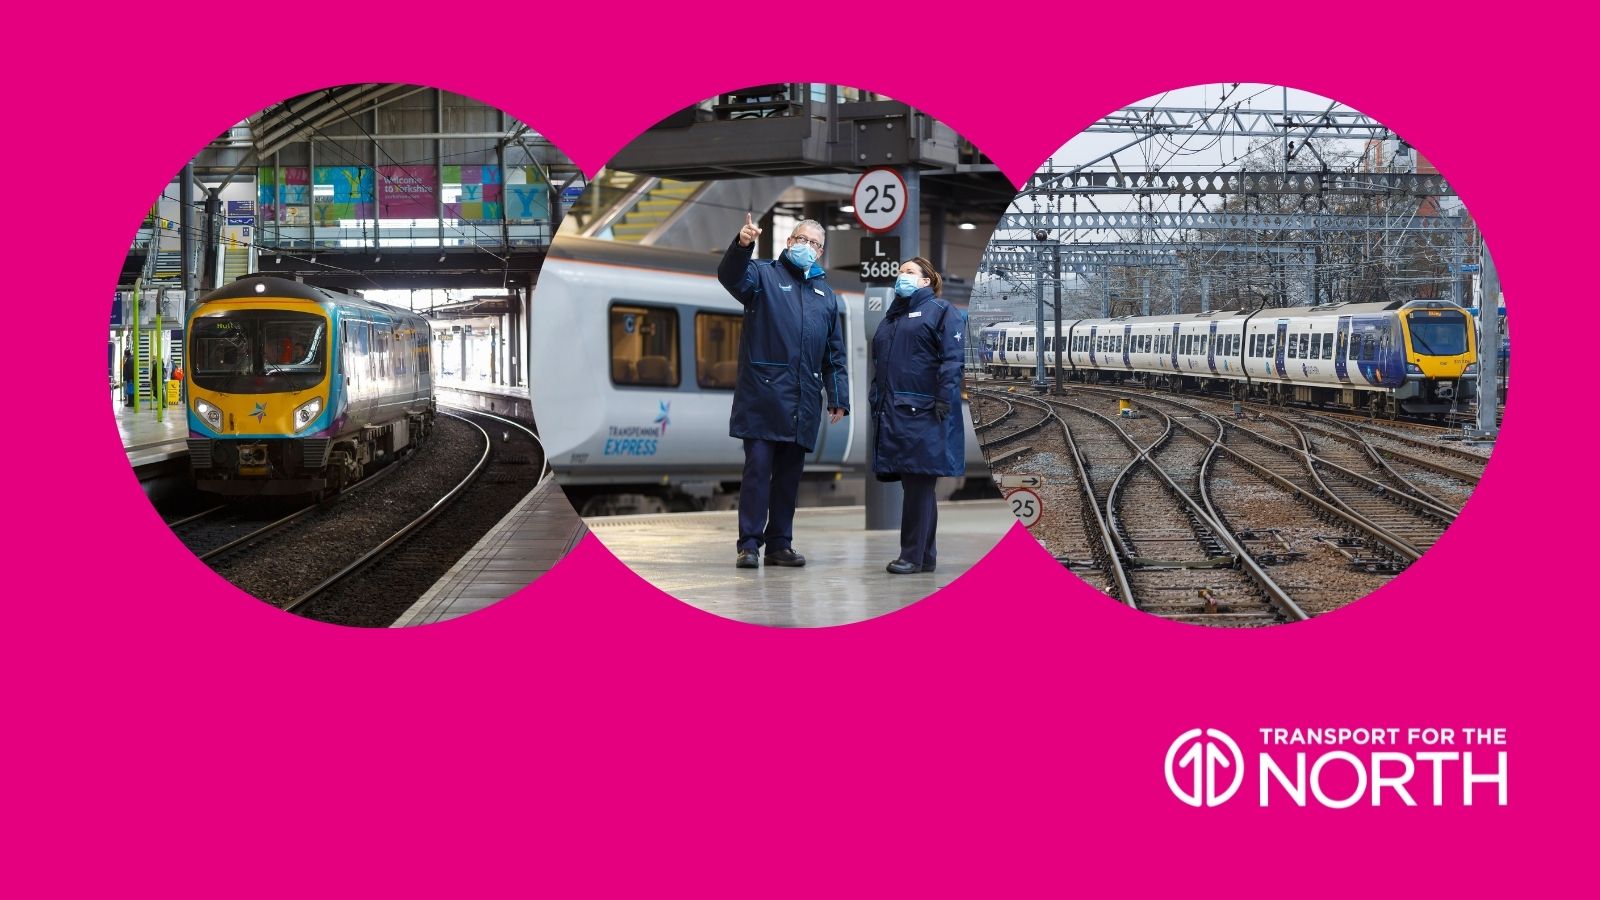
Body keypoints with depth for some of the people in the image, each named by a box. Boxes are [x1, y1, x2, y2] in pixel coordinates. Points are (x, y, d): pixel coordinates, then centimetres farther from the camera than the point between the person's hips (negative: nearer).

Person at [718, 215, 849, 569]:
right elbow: (731, 275, -19)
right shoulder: (765, 274, 4)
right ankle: (749, 545, -6)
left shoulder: (826, 294, 17)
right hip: (763, 395, -5)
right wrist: (742, 245, -40)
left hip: (803, 403, 5)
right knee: (758, 468, -7)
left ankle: (780, 544, 15)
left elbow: (835, 354, 19)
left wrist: (838, 398, 11)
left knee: (789, 474, 9)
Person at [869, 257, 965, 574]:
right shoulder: (891, 316, 23)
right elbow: (878, 363, 26)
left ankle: (913, 555, -2)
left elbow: (952, 360, -10)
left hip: (923, 414, -7)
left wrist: (944, 402, -18)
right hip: (892, 413, 7)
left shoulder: (941, 312, 0)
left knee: (919, 483, -5)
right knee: (913, 484, 8)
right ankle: (926, 556, 13)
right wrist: (875, 400, 16)